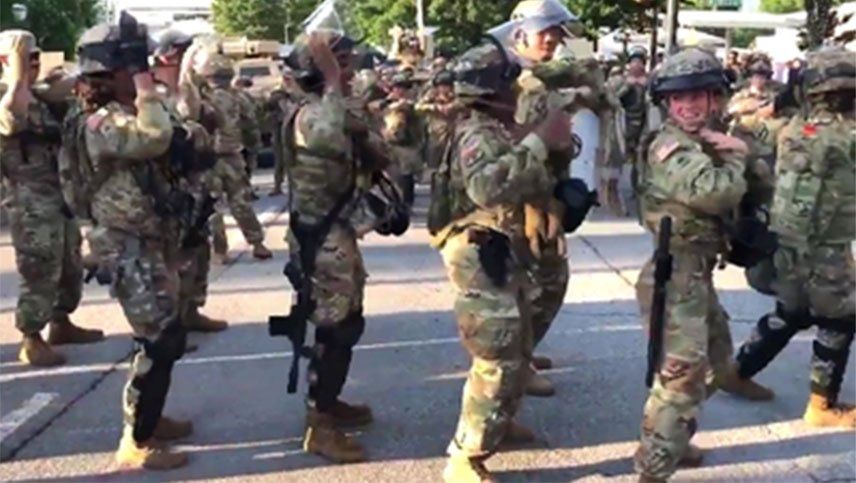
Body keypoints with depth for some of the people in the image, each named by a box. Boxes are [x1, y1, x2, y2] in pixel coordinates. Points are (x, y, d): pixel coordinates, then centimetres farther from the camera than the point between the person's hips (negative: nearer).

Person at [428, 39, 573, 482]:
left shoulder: (497, 130, 13)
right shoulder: (477, 135, -20)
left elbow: (523, 184, 17)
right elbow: (489, 186, -40)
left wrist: (551, 144, 4)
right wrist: (539, 140, -35)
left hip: (500, 252, 11)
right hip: (480, 256, -11)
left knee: (517, 347, 24)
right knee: (497, 358, -9)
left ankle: (497, 422, 44)